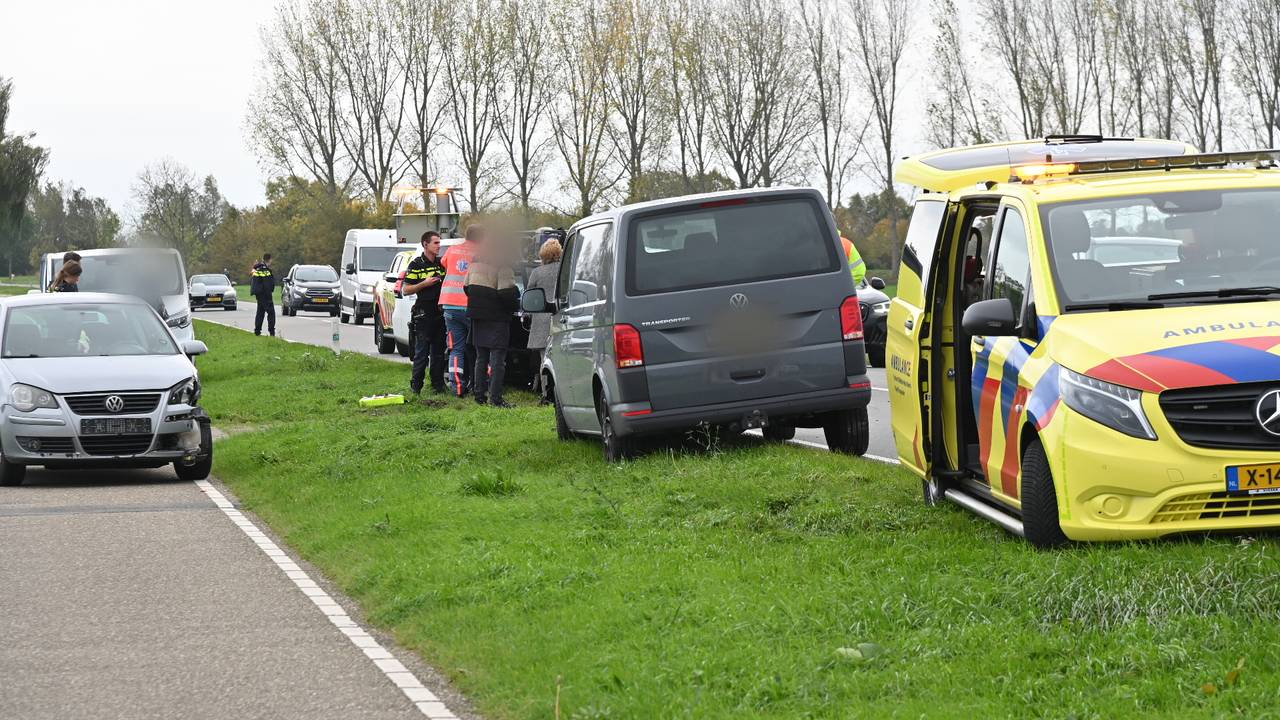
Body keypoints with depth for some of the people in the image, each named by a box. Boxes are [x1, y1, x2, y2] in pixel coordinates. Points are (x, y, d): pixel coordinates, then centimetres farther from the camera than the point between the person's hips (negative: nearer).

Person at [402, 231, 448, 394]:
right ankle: (416, 385, -1)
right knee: (422, 352, -6)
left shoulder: (442, 263, 14)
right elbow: (405, 290, -4)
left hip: (440, 313, 5)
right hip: (424, 315, -5)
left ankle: (438, 384, 14)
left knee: (438, 351, 9)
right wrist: (424, 284, -15)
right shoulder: (416, 264, -2)